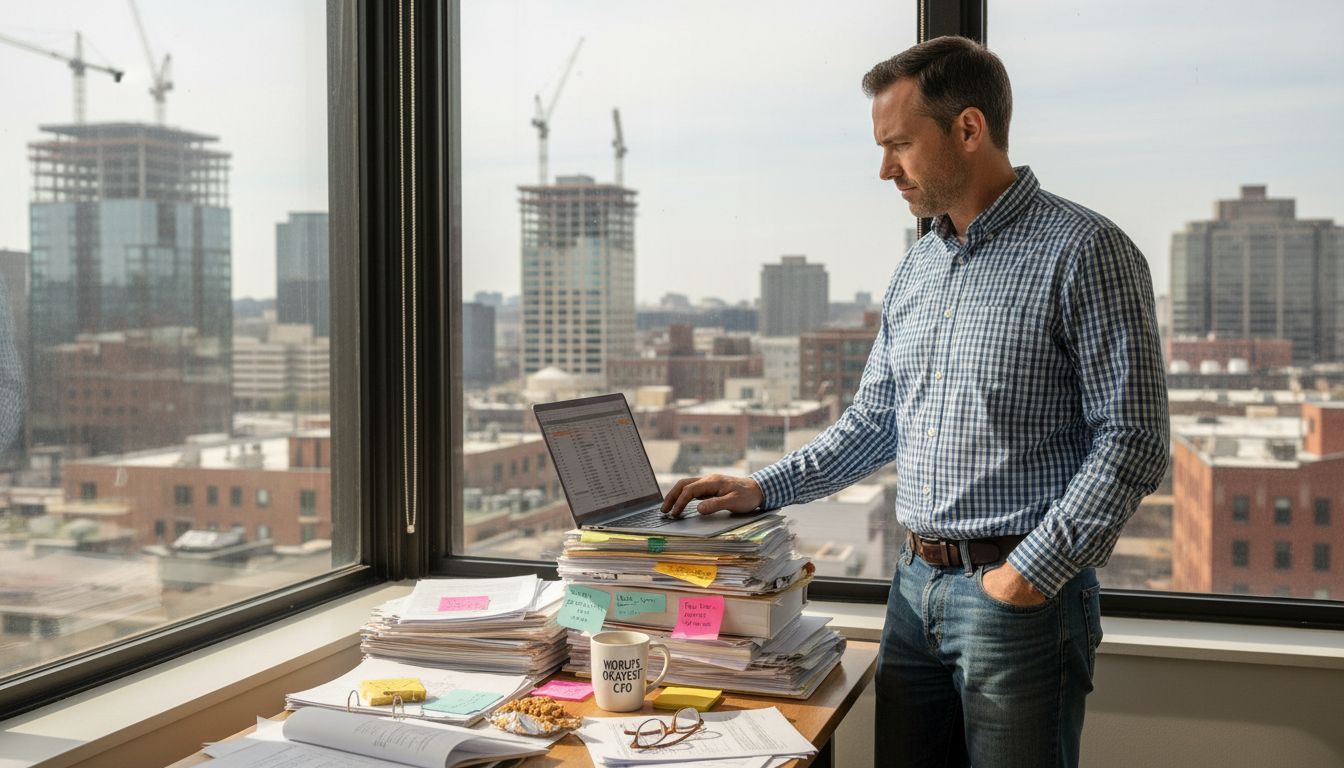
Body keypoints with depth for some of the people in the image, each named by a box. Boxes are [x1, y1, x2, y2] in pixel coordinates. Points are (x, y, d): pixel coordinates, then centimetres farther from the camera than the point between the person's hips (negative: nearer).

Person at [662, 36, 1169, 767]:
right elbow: (874, 421, 18)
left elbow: (1131, 443, -14)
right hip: (916, 586, 7)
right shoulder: (917, 267, 12)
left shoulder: (1084, 253, -11)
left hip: (1019, 595, -7)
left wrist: (1034, 571, -17)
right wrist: (761, 488, 10)